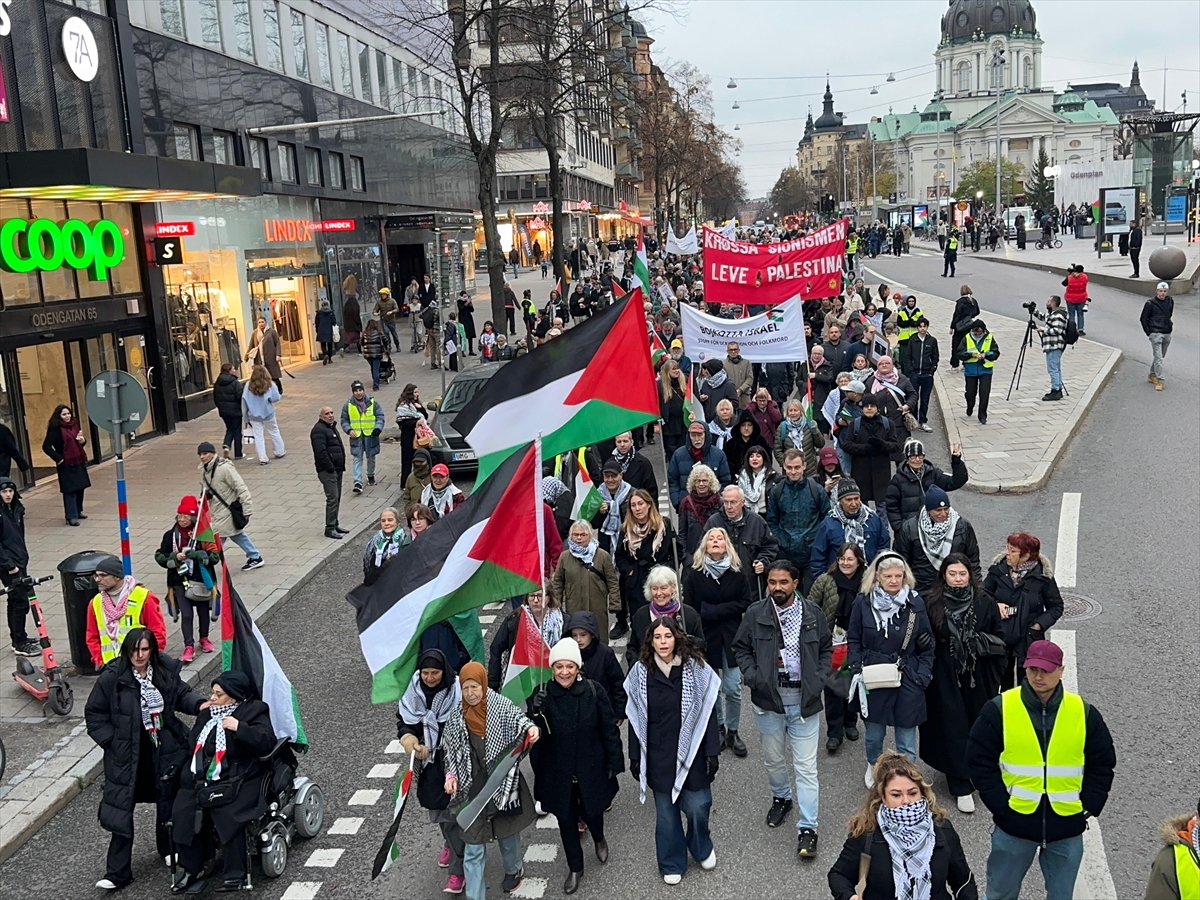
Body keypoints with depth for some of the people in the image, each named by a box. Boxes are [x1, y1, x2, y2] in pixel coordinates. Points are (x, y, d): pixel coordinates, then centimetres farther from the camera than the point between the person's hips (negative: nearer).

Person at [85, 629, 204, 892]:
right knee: (121, 811, -1)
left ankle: (169, 849, 40)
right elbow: (94, 714, -4)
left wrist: (199, 704, -10)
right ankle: (118, 873, 9)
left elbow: (182, 694, 10)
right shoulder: (111, 678, -14)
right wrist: (112, 741, -9)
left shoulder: (166, 671, -5)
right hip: (127, 756, -3)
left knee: (168, 802, 16)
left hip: (165, 754, 3)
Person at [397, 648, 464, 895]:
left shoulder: (457, 691, -19)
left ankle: (458, 869, 6)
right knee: (436, 807, 21)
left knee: (454, 811, -4)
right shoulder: (414, 691, -6)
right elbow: (403, 719, 6)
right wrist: (410, 741, -12)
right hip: (428, 762, 5)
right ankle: (450, 843, 50)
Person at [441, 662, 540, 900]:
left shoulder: (502, 706, -10)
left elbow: (519, 720, -16)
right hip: (473, 789, 1)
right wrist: (451, 775, -7)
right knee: (473, 848, 2)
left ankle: (513, 871, 50)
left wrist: (532, 729, -38)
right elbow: (452, 751, 7)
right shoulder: (456, 715, -2)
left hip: (503, 785, -1)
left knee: (508, 832, 22)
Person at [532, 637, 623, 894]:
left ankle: (599, 839, 52)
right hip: (557, 771, 1)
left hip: (591, 768, 0)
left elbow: (609, 728, -5)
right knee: (565, 819, 12)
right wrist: (536, 714, -30)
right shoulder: (543, 695, -12)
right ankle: (575, 868, 35)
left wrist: (614, 761, -2)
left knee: (591, 811, 15)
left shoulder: (594, 691, -13)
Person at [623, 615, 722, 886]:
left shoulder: (696, 668, -7)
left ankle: (701, 848, 33)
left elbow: (708, 713, -3)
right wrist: (635, 757, 3)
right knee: (665, 811, 10)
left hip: (690, 752, -1)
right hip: (657, 756, 1)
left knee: (697, 806, 2)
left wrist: (712, 752, -4)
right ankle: (672, 864, 30)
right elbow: (635, 718, 2)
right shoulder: (641, 672, -4)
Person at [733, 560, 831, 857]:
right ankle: (781, 798, 44)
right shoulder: (755, 614, -4)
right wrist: (751, 675, -9)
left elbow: (826, 648, 9)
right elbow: (741, 648, 6)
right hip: (768, 698, 1)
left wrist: (819, 679, -4)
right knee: (773, 759, 17)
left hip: (804, 698, -1)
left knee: (806, 766, -1)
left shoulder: (813, 613, -2)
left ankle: (807, 828, 5)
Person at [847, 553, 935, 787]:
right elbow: (853, 640, 4)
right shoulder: (863, 602, -3)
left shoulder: (915, 603, -3)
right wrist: (857, 671, -5)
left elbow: (927, 645, 3)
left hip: (907, 680, -1)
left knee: (907, 741, 4)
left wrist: (922, 676, -4)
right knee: (874, 733, 17)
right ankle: (872, 766, 44)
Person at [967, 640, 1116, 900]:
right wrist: (1001, 805, -11)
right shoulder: (999, 709, -9)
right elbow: (980, 761, -5)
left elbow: (1103, 763, 7)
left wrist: (1089, 807, -1)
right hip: (1014, 822, -1)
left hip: (1067, 825, 2)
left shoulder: (1084, 712, -3)